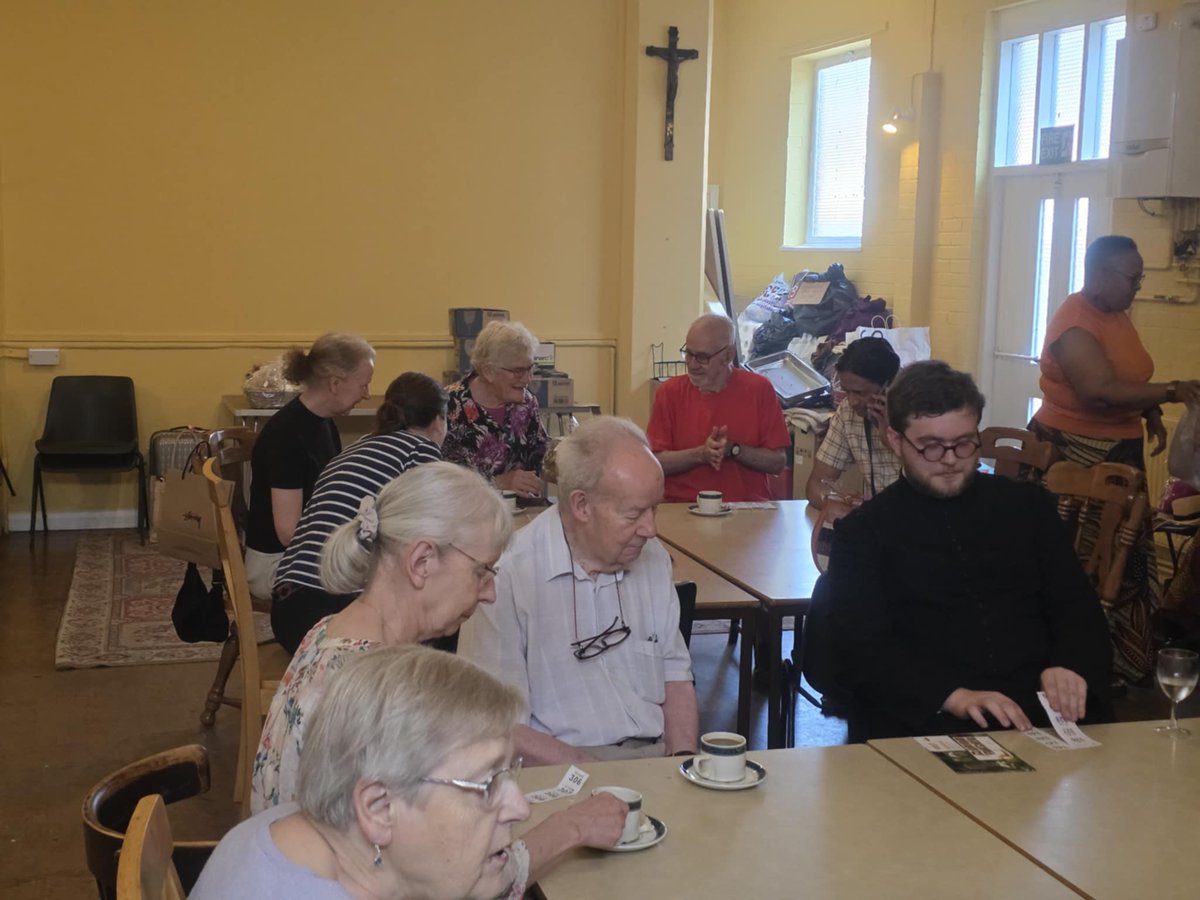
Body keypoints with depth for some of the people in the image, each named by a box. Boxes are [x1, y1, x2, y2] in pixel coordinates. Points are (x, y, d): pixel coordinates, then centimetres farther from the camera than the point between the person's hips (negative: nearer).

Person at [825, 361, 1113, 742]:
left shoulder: (1027, 504, 18)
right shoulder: (863, 531, 9)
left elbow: (1078, 606, 13)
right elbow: (861, 648, -2)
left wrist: (1071, 667, -11)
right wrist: (954, 696, -19)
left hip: (1041, 709, 3)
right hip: (924, 721, -2)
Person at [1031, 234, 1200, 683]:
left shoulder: (1117, 316, 10)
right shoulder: (1074, 321, -18)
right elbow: (1101, 392, -29)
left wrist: (1152, 414, 7)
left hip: (1119, 453, 9)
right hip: (1075, 455, -9)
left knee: (1125, 559, 12)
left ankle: (1124, 665, 22)